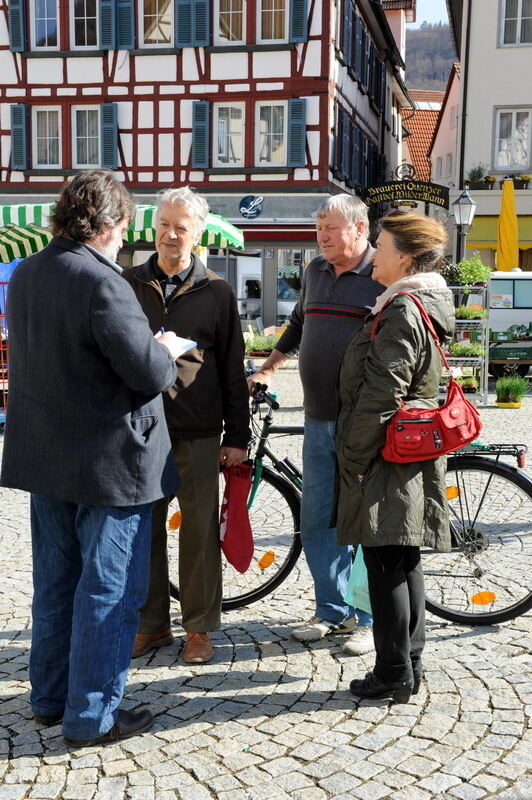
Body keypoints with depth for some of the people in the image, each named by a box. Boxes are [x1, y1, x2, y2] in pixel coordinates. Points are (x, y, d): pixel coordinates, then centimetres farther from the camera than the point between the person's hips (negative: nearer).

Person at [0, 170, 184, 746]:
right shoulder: (100, 282, -21)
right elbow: (148, 373, -25)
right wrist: (167, 350, -2)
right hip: (109, 462, -8)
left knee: (56, 582, 19)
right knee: (108, 590, 4)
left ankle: (49, 698, 32)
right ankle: (91, 717, 15)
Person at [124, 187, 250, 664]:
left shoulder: (216, 292, 4)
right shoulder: (130, 285, 7)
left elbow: (233, 369, 4)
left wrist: (237, 436, 1)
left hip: (197, 432, -1)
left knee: (200, 529, 4)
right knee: (144, 527, 8)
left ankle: (199, 627, 18)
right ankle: (152, 624, 22)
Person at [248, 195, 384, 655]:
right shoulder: (315, 271, 14)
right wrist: (267, 370, 31)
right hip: (318, 419, 6)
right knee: (316, 521, 10)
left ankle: (369, 619, 16)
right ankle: (331, 611, 25)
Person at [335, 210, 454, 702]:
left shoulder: (402, 312, -18)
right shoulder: (428, 306, 13)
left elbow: (381, 394, -21)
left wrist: (355, 457, -14)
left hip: (387, 460, -10)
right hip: (413, 459, 10)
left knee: (386, 566, -1)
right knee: (405, 565, 15)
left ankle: (394, 675, 9)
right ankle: (410, 665, 26)